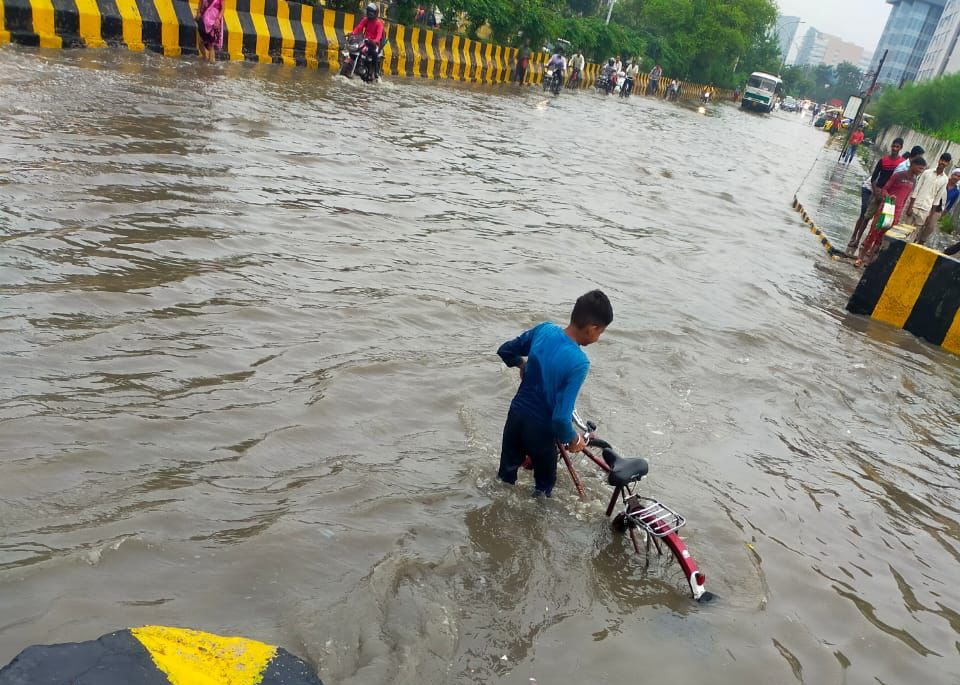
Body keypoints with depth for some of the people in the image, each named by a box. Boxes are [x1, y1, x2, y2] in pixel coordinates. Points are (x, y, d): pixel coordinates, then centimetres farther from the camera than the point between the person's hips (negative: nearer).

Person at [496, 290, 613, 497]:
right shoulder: (579, 363, -28)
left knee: (506, 472, 28)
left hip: (516, 414, 5)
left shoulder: (544, 329, -12)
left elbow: (505, 351, 3)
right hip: (540, 428, -5)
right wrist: (573, 439, -8)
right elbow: (561, 417, -28)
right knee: (545, 482, 24)